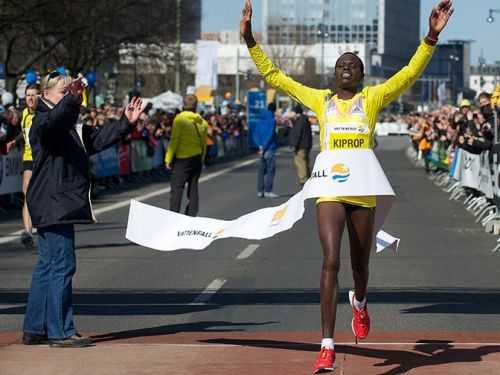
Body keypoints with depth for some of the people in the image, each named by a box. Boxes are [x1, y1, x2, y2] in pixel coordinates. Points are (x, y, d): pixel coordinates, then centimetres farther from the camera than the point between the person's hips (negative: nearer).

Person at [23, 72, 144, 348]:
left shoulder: (72, 127, 21)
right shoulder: (43, 123, -10)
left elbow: (98, 139, 20)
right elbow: (53, 121, -33)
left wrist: (126, 123, 10)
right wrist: (71, 99, -48)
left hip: (62, 207, 10)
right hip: (53, 205, -10)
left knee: (47, 267, 12)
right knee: (62, 265, -10)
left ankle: (34, 329, 18)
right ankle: (61, 331, -8)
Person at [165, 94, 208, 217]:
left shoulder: (180, 119, -11)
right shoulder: (202, 122, 5)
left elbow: (174, 140, -12)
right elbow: (204, 143, 10)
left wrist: (168, 158, -7)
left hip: (182, 158, -5)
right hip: (197, 159, 5)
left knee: (176, 189, -4)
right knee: (193, 188, 10)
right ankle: (191, 217, 10)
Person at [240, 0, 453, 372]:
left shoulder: (372, 98, 6)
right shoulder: (320, 100, 10)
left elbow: (411, 73, -2)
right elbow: (274, 76, 14)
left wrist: (431, 37, -14)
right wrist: (250, 40, 9)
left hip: (364, 192, 1)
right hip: (330, 191, -1)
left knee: (360, 264, 14)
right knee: (331, 262, -16)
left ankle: (359, 303, 52)